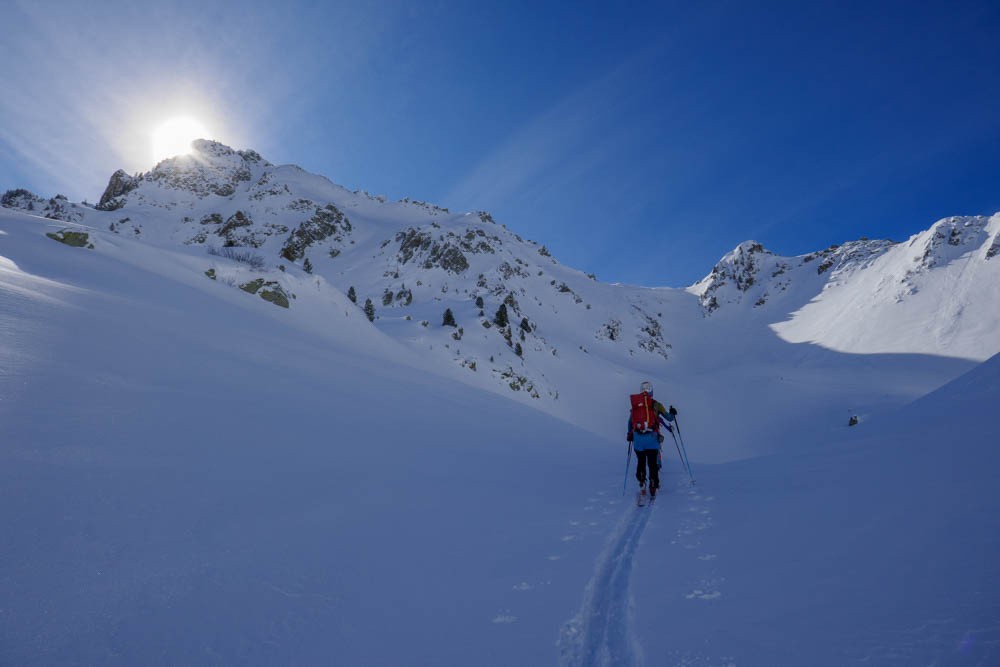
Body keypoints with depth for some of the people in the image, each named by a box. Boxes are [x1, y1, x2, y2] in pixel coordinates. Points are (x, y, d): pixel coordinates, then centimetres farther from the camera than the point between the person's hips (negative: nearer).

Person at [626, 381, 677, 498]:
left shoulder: (635, 405, 8)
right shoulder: (656, 404, 1)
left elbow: (630, 423, 13)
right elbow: (669, 418, 7)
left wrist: (630, 435, 26)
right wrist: (672, 412, 29)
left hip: (637, 438, 2)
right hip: (652, 438, -2)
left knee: (640, 462, 17)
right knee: (653, 464, 8)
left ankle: (641, 483, 7)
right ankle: (653, 488, 6)